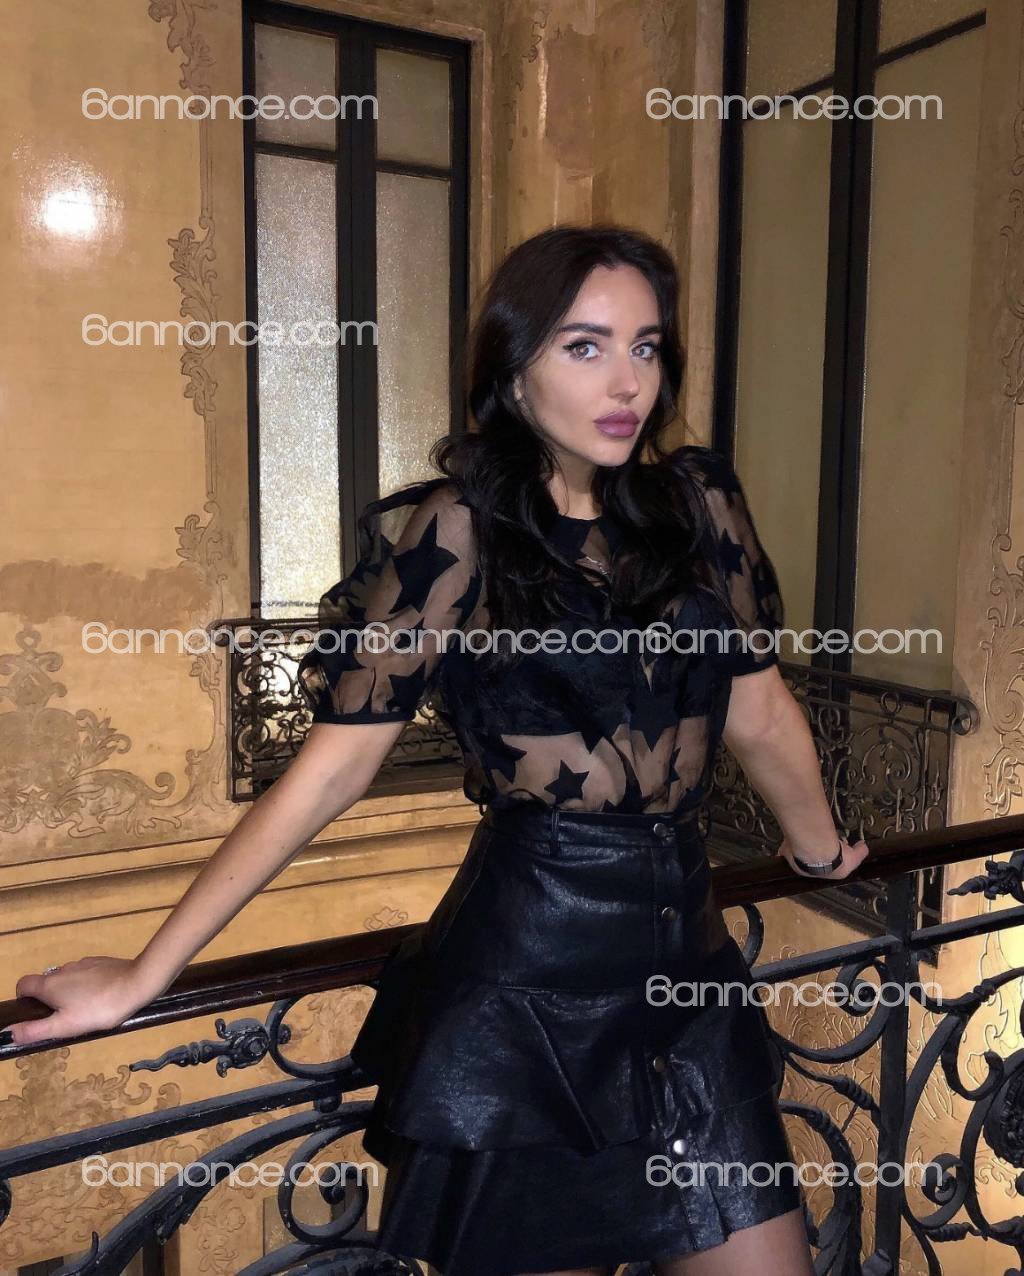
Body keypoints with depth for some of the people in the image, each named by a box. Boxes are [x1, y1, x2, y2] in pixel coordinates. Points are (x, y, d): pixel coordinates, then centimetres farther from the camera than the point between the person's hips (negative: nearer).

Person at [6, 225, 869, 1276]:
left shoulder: (700, 505, 2)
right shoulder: (447, 538, -10)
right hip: (522, 1000, -4)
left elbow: (760, 712, 13)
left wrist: (819, 847, 26)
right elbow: (332, 769, -10)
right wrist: (144, 976, -9)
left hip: (688, 974, 5)